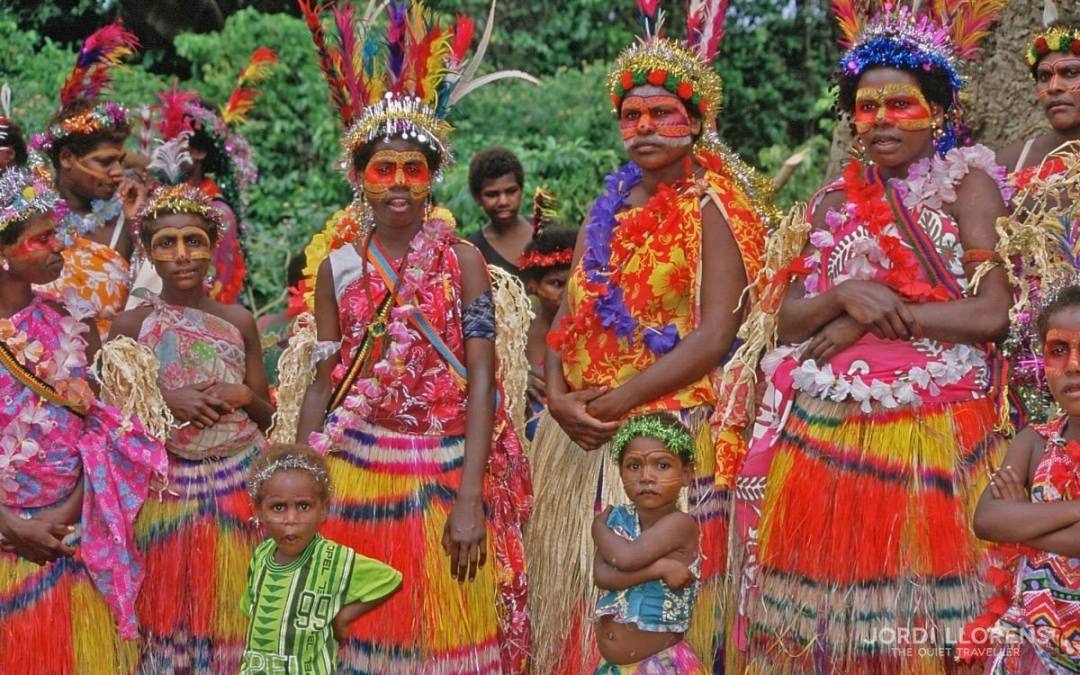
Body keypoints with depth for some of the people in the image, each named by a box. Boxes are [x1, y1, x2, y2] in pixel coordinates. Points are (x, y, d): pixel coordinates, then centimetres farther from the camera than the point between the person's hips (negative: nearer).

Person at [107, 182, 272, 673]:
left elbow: (268, 414, 8)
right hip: (168, 485, -1)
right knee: (173, 613, 4)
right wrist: (164, 400, -18)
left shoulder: (238, 320, 3)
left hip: (241, 480, 2)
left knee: (236, 611, 6)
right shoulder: (130, 325, -3)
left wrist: (242, 396, -12)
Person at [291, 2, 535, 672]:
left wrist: (471, 498, -15)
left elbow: (480, 382, -7)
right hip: (355, 470, 2)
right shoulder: (338, 264, 6)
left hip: (444, 470, -1)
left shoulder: (463, 261, -1)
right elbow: (324, 382, 8)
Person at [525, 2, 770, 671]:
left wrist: (618, 401, -17)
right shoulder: (609, 207, 14)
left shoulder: (712, 207, -6)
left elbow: (716, 334, -16)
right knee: (576, 583, 10)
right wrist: (559, 394, -8)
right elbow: (569, 314, 11)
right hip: (582, 431, 6)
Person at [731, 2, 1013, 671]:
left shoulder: (968, 185, 0)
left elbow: (991, 314, -12)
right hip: (830, 433, 4)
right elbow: (790, 321, 10)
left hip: (932, 436, -4)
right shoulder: (838, 202, 13)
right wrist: (844, 296, -10)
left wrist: (875, 319, -10)